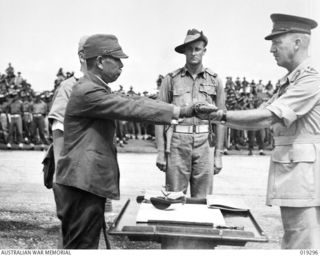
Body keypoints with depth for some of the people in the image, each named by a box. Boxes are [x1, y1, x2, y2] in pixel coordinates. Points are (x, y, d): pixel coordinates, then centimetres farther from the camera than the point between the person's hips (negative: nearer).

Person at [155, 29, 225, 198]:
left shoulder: (215, 81, 9)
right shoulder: (171, 79, 6)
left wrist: (218, 155, 5)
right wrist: (160, 152, -1)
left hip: (205, 144, 1)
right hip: (177, 142, -1)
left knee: (203, 200, 3)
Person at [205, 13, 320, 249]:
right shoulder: (290, 82, 18)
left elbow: (266, 117, -22)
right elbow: (262, 119, 14)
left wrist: (223, 115, -17)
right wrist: (221, 117, 4)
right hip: (291, 175, 10)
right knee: (292, 241, 16)